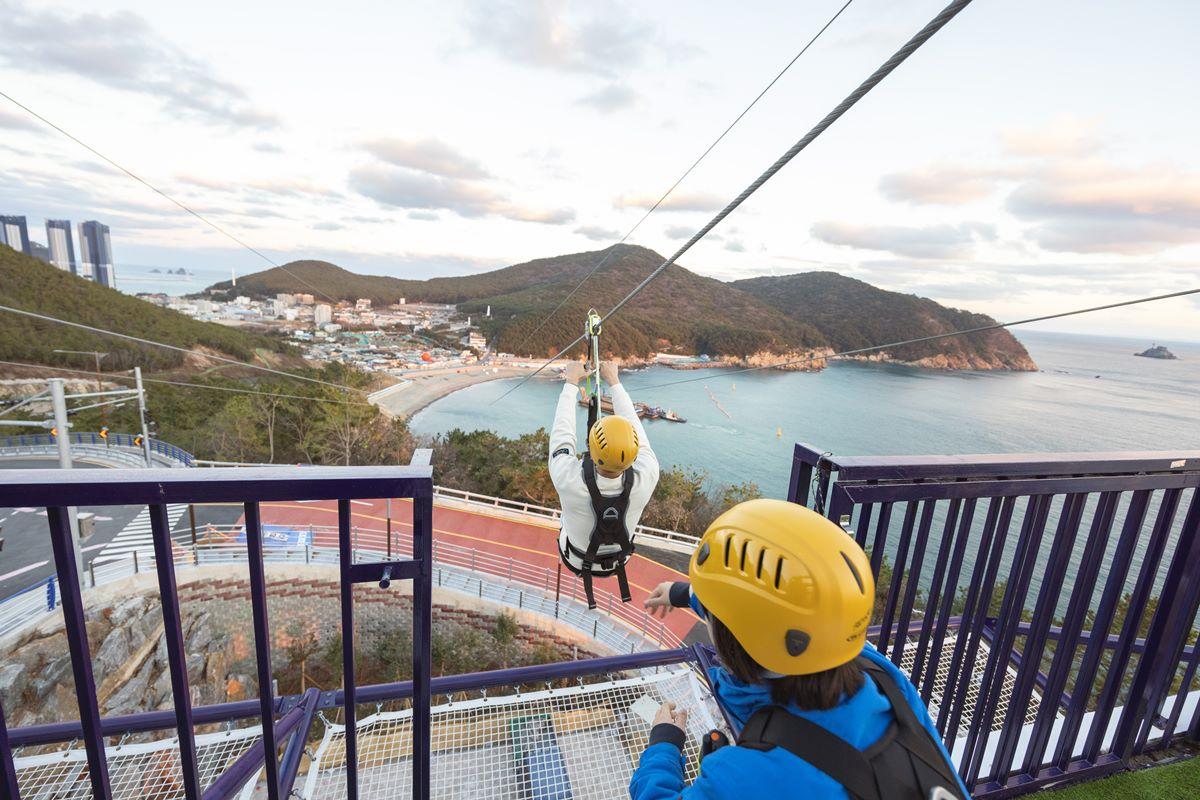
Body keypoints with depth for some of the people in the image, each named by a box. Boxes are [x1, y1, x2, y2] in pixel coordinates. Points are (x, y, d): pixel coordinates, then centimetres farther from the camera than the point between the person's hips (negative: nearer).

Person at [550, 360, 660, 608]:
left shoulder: (569, 480, -41)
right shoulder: (646, 480, -36)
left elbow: (562, 431, -23)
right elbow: (634, 424, -21)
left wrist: (571, 383, -10)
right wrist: (614, 382, -9)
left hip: (576, 560, -1)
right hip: (617, 560, 1)